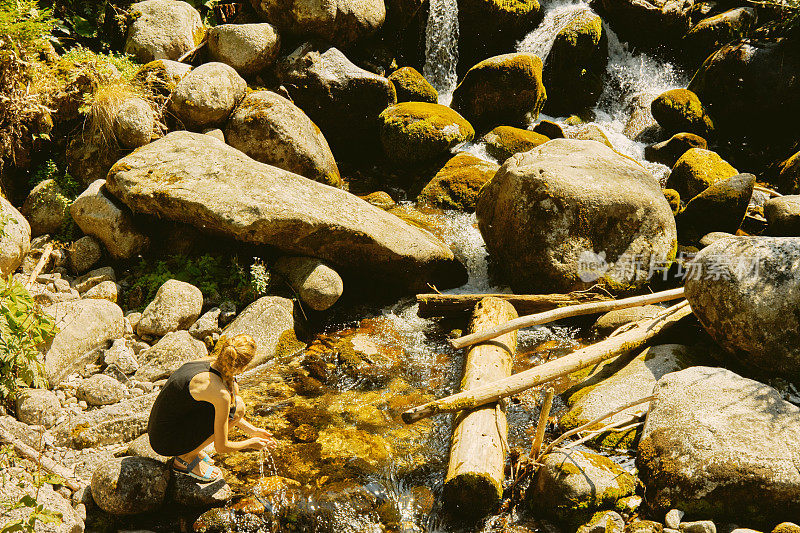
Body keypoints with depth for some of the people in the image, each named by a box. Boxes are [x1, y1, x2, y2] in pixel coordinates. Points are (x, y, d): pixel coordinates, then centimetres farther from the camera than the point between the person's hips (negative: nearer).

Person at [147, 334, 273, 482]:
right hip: (166, 444, -8)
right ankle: (186, 458, -1)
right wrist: (251, 443, 6)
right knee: (237, 406, -14)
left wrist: (252, 430, 22)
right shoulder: (221, 394, -25)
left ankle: (192, 446, 13)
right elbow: (221, 447, -14)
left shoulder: (205, 362, -1)